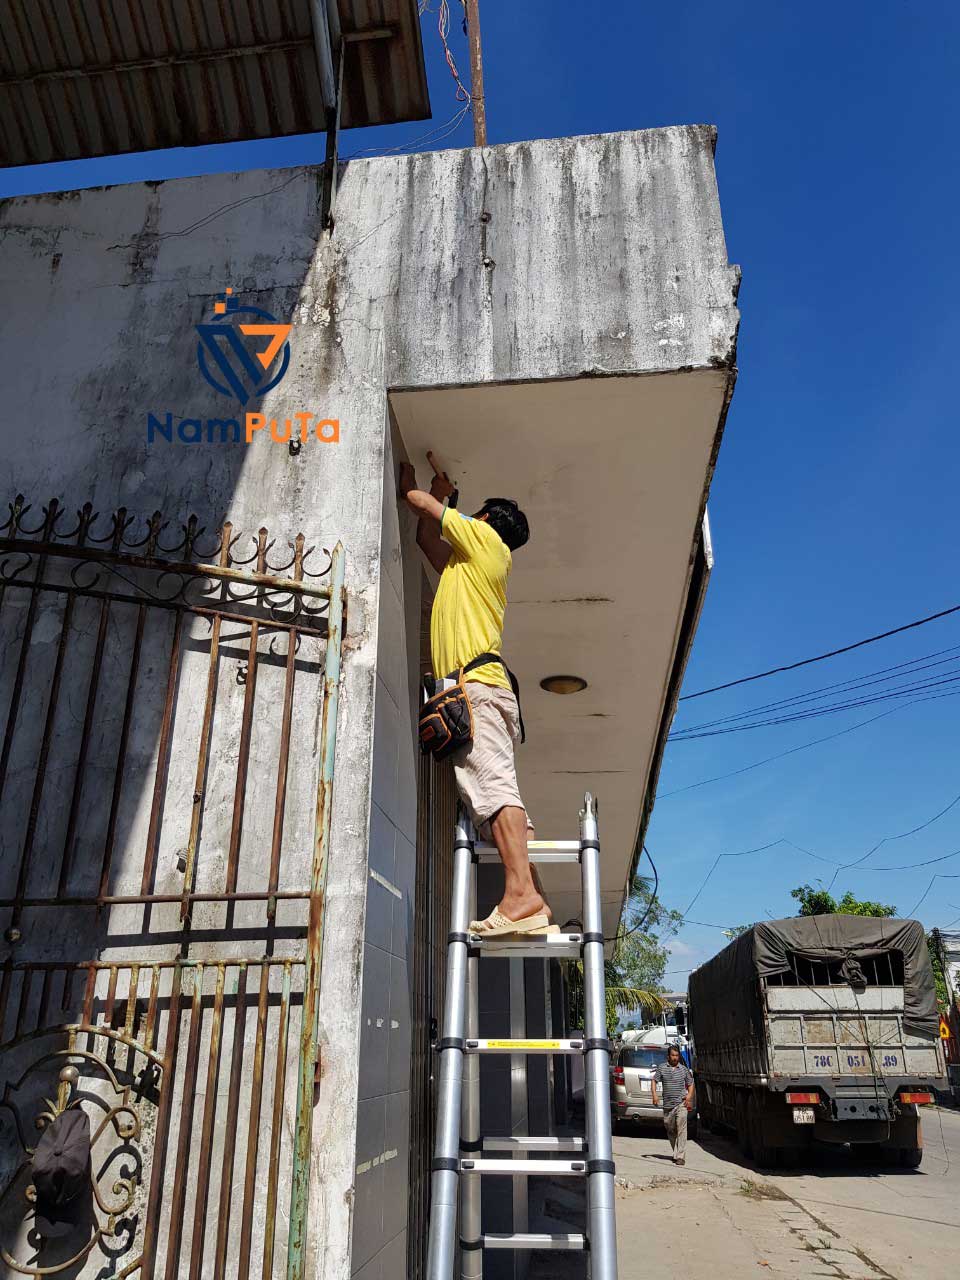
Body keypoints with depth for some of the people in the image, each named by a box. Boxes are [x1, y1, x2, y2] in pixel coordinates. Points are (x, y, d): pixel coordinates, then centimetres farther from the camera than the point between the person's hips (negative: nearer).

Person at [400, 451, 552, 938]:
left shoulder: (485, 540, 10)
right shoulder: (465, 561, 33)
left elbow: (423, 504, 16)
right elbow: (426, 539, 47)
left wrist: (409, 486, 37)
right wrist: (439, 494, 45)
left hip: (476, 685, -9)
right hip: (480, 691, 9)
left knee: (493, 787, -23)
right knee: (498, 798, -1)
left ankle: (520, 894, -34)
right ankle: (535, 906, -8)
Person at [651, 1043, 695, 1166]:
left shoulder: (684, 1069, 4)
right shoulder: (662, 1068, 3)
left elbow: (690, 1084, 13)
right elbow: (654, 1081, 3)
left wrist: (689, 1095, -4)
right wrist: (654, 1094, -11)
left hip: (681, 1103, -2)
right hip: (668, 1104, 2)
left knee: (681, 1129, -13)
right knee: (670, 1130, 11)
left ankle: (680, 1156, -13)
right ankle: (676, 1153, 30)